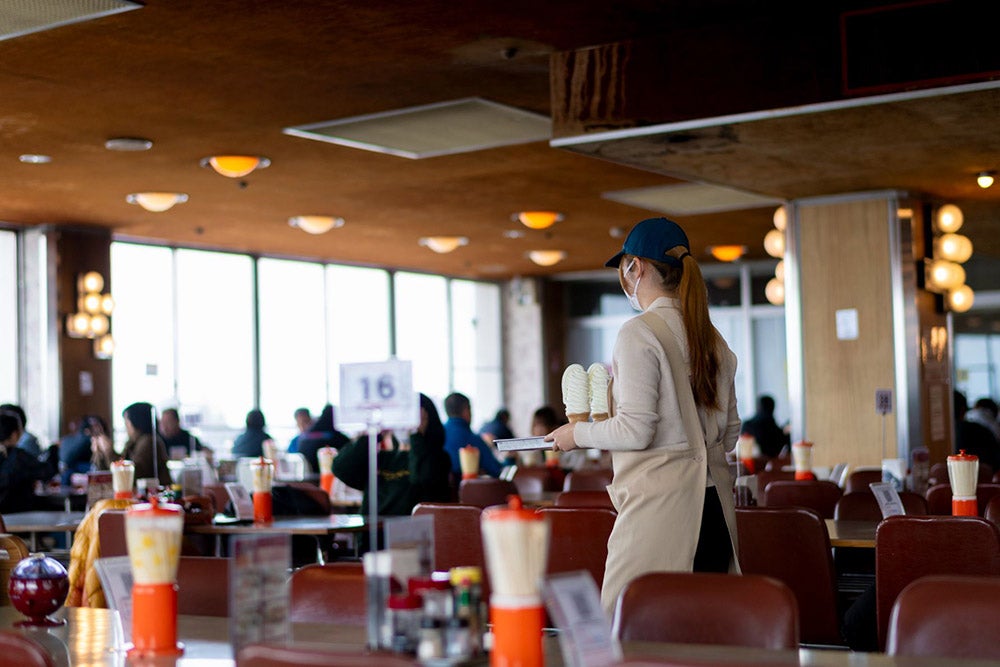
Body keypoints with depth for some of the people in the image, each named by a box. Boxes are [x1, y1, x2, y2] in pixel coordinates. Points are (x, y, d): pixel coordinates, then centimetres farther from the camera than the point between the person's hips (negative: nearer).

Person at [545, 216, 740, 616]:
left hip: (660, 508, -8)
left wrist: (577, 433, 1)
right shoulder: (713, 340, 14)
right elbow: (730, 432, 17)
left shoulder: (640, 333, -9)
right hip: (714, 509, 8)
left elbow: (635, 430, -15)